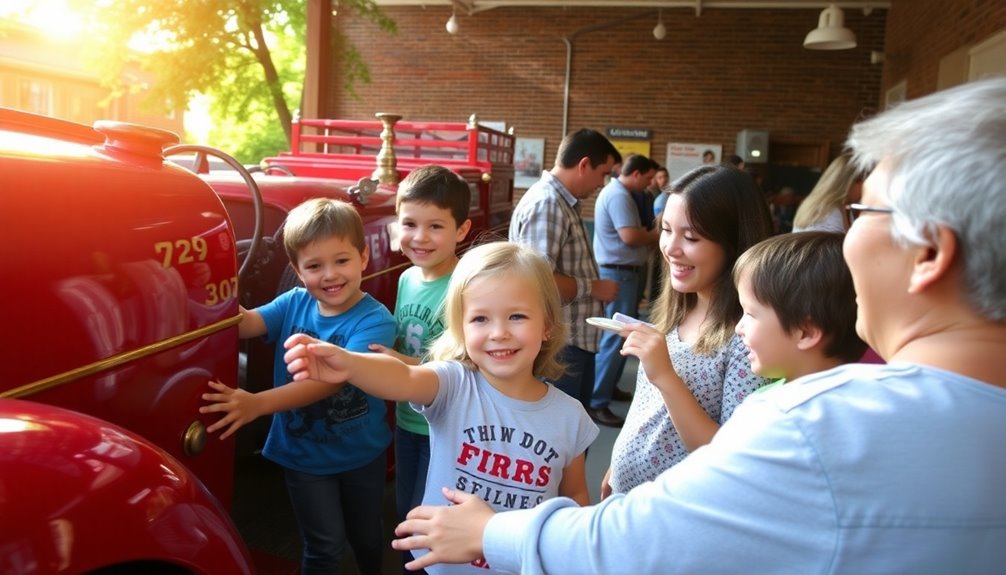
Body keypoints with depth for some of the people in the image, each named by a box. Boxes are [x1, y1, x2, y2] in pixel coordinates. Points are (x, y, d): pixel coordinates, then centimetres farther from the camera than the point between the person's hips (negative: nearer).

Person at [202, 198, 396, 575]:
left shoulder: (375, 320, -23)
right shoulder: (294, 303, -8)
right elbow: (245, 323, -25)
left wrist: (259, 403, -46)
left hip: (362, 454, -1)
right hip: (303, 455, 1)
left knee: (367, 537, 22)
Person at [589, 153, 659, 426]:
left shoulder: (616, 192, 17)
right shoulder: (619, 196, -17)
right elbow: (630, 236, -26)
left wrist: (650, 234, 3)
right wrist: (658, 234, -10)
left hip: (620, 271, 11)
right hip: (619, 273, -11)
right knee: (616, 336, -10)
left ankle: (608, 387, 28)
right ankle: (595, 402, -8)